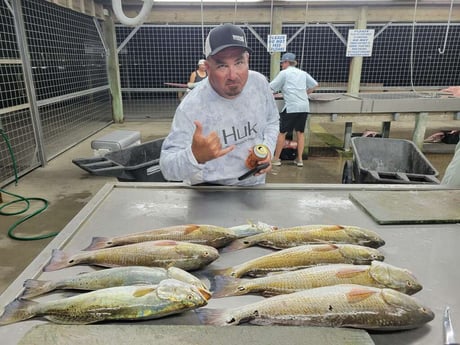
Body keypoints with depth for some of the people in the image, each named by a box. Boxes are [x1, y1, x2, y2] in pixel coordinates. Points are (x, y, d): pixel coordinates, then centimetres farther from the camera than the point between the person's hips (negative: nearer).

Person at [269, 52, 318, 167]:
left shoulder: (284, 73, 2)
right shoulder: (302, 73, 18)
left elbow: (271, 87, -1)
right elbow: (315, 85, 23)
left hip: (291, 107, -6)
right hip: (304, 107, 6)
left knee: (281, 132, 4)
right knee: (300, 133, 12)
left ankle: (276, 158, 10)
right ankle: (299, 159, 15)